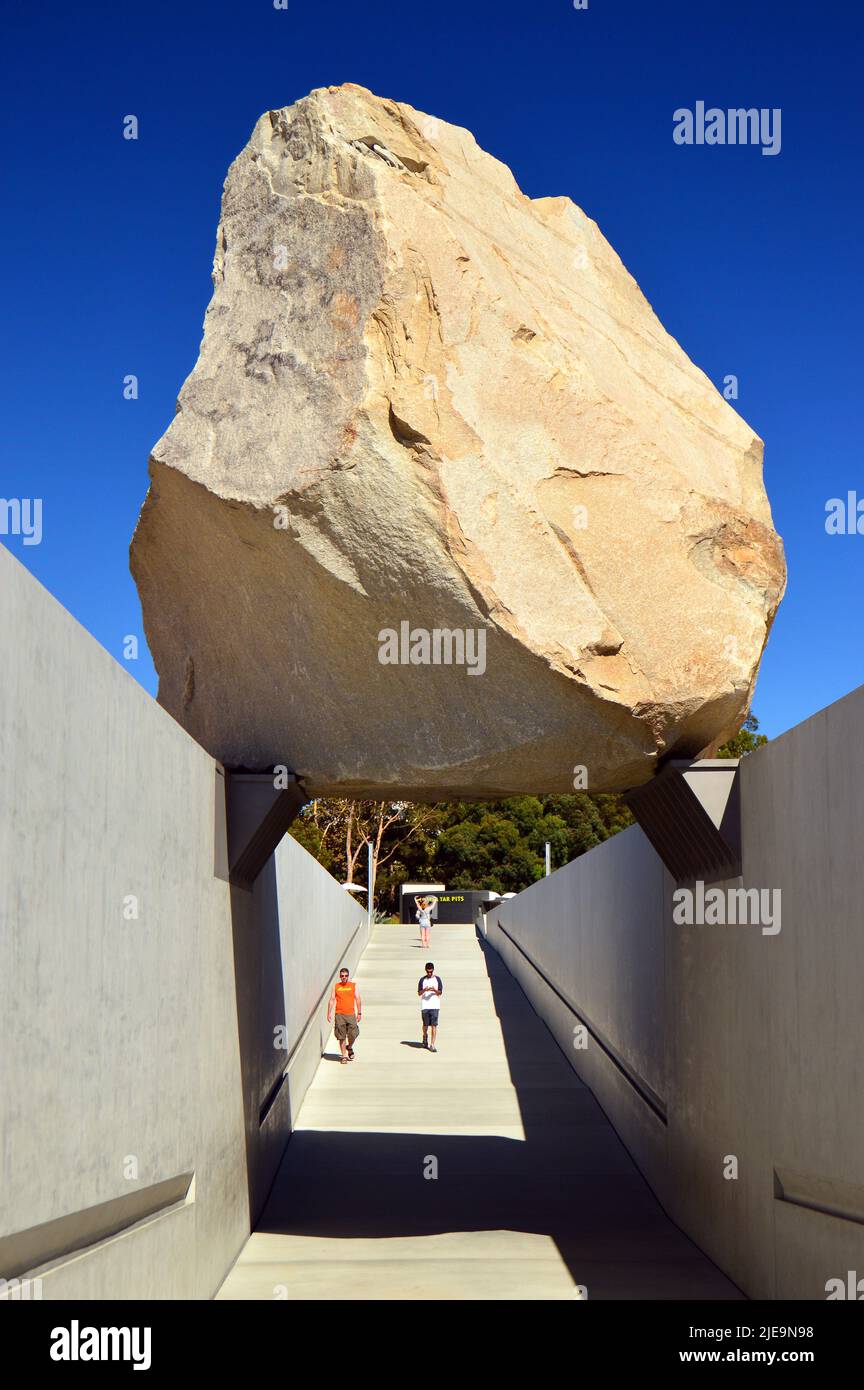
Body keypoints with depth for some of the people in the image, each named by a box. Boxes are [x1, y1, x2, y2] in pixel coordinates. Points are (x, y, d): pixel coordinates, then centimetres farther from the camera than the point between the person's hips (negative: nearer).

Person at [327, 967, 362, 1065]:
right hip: (339, 1014, 0)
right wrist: (329, 1013, 0)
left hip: (351, 1014, 0)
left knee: (353, 1035, -1)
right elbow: (331, 1000, 8)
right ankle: (344, 1056, 8)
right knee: (341, 1037, 0)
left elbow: (357, 999, 6)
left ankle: (349, 1047, 30)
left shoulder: (353, 986, 7)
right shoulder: (336, 986, 8)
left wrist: (359, 1013, 0)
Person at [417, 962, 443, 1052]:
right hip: (424, 1006, 1)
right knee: (426, 1024, 8)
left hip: (435, 1005, -1)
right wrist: (424, 990, -18)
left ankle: (432, 1045, -7)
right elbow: (419, 993, 3)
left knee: (434, 1025, -8)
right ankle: (424, 1037, 39)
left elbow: (440, 992, 4)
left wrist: (435, 990, -17)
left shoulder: (438, 979, 5)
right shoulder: (422, 979, 7)